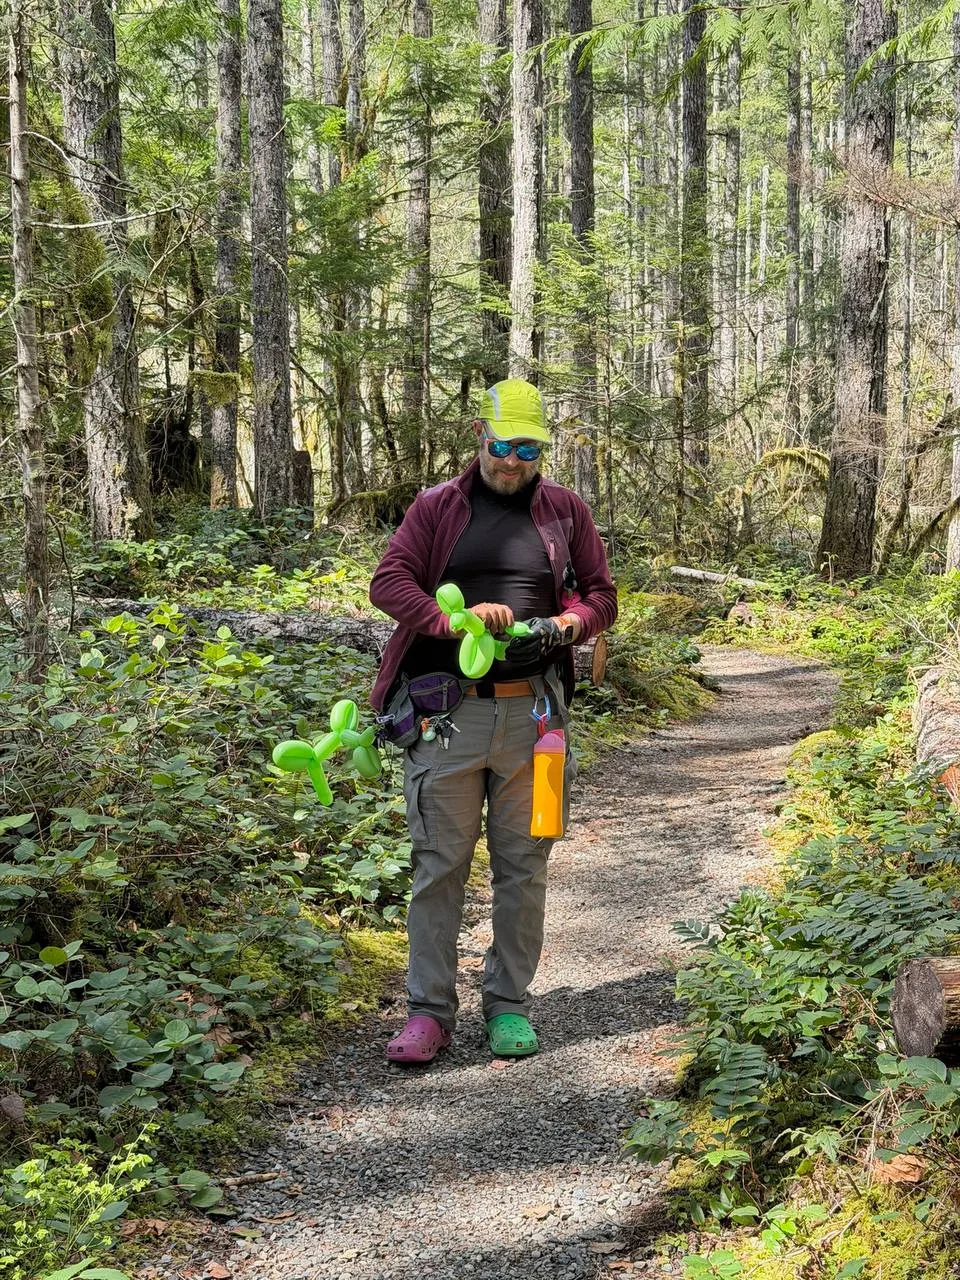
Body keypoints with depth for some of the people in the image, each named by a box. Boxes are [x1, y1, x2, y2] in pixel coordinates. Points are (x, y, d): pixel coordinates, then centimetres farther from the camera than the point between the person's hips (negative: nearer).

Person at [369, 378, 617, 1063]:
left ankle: (509, 1005, 20)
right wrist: (456, 617, -18)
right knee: (439, 863, 1)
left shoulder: (566, 510, 10)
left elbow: (601, 596, 12)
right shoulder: (438, 506, 6)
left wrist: (560, 628, -10)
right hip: (446, 710, -1)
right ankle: (430, 1011, 9)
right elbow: (388, 581, -2)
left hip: (532, 711, 1)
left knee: (523, 865, 8)